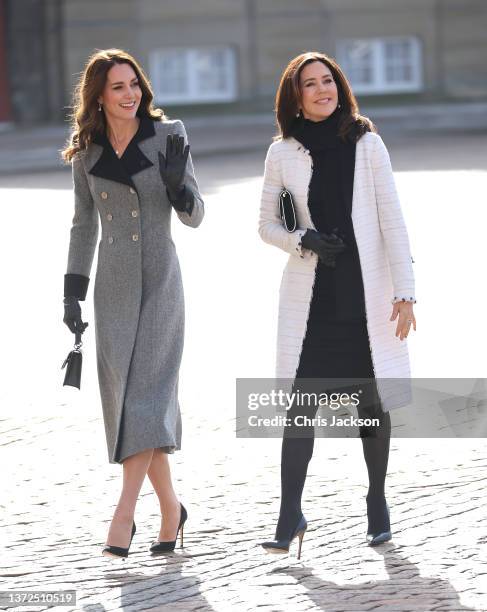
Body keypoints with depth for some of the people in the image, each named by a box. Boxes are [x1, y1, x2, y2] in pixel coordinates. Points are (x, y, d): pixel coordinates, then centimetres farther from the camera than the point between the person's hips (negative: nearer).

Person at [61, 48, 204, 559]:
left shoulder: (167, 136, -4)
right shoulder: (87, 153, 7)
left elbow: (194, 216, -2)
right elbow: (84, 225, 14)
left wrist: (176, 182, -23)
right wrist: (72, 293, 9)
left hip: (160, 282, -4)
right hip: (113, 286, 4)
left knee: (146, 394, -14)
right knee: (124, 397, 3)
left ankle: (124, 514, -19)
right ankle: (169, 508, 17)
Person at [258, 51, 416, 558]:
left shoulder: (367, 145, 0)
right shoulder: (283, 154, 2)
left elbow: (391, 221, -2)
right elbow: (267, 226, 10)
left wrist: (405, 292, -7)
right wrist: (304, 241, -11)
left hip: (366, 290, 0)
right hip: (310, 293, 0)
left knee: (372, 400, 8)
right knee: (300, 402, -7)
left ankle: (377, 503, 24)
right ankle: (290, 516, -4)